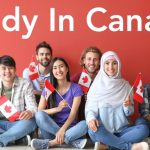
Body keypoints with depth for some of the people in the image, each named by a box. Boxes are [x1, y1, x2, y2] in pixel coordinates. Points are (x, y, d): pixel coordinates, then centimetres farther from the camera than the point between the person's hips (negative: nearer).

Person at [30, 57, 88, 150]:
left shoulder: (76, 88, -3)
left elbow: (73, 113, -11)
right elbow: (39, 112, -7)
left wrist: (63, 129, -28)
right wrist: (57, 109, -24)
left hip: (69, 126, -1)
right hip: (51, 126, 1)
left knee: (85, 124, -31)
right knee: (39, 115, -29)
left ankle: (51, 142, -27)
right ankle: (73, 141, -27)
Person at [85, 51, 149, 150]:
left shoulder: (125, 85, 7)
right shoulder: (97, 85, 1)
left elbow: (129, 112, 10)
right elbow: (90, 107, -3)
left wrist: (127, 106, -14)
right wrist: (91, 118, -26)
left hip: (122, 129, 2)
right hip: (103, 131, -1)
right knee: (93, 130, -35)